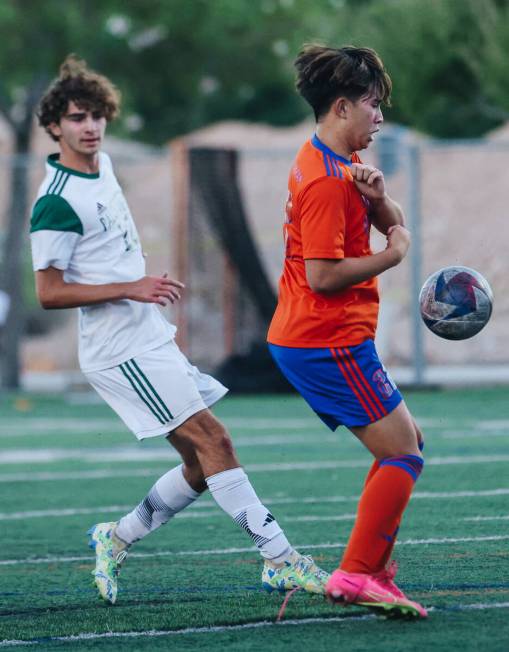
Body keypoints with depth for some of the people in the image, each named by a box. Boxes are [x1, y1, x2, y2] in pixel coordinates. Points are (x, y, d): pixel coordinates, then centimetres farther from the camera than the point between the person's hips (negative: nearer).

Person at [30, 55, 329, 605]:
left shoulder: (103, 166, 10)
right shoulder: (57, 202, -16)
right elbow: (48, 293, -18)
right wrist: (130, 289, -22)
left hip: (151, 339, 9)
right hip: (122, 351, -9)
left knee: (201, 465, 8)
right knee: (214, 443, -15)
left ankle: (117, 540, 22)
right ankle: (280, 559, -15)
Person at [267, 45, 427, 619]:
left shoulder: (341, 165, 14)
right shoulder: (326, 179, -19)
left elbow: (394, 226, 15)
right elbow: (322, 275, -23)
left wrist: (376, 197, -8)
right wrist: (390, 256, -10)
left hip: (310, 340, 11)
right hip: (328, 343, -11)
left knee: (405, 444, 16)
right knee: (402, 454, -9)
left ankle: (372, 568, 16)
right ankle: (356, 577, -10)